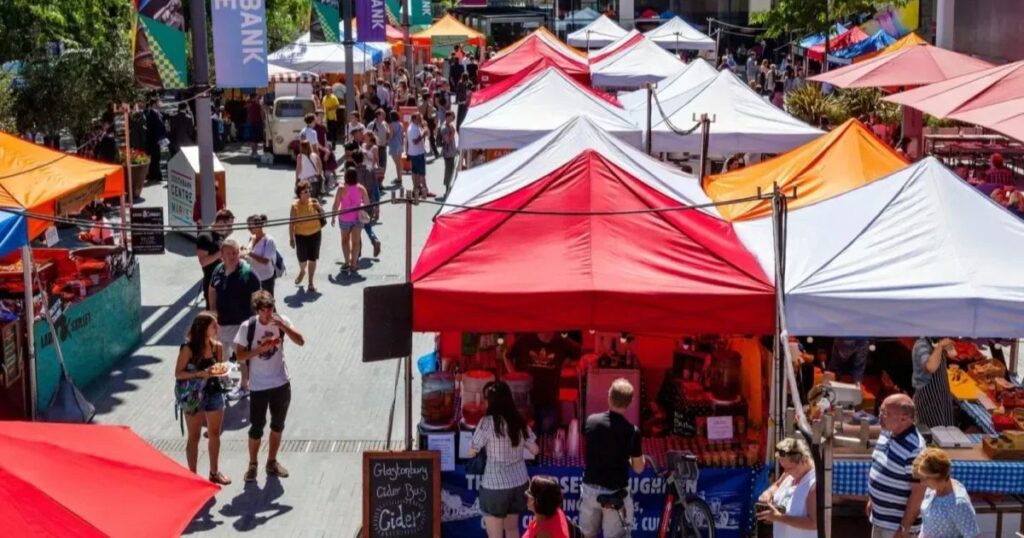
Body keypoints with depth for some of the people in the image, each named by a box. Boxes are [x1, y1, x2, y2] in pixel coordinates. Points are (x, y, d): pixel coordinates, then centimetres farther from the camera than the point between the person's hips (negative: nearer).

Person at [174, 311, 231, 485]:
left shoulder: (217, 347, -2)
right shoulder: (188, 348, -17)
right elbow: (178, 374, -15)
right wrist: (200, 373, -27)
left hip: (215, 393, 5)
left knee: (215, 434, 16)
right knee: (194, 437, 7)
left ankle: (214, 472, 32)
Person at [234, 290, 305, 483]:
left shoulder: (281, 321, -7)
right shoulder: (248, 327, -14)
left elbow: (300, 341, -13)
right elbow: (240, 355, -11)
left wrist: (283, 326, -25)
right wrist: (260, 349, -26)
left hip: (282, 383, 3)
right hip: (259, 386, -3)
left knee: (278, 425, 15)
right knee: (256, 428, 4)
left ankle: (272, 462, 31)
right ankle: (252, 464, 23)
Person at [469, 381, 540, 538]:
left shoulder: (488, 422, -15)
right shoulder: (519, 421, 1)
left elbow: (472, 452, -8)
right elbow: (535, 450, 7)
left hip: (495, 485, -6)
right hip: (519, 482, 6)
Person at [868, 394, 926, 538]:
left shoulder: (914, 450, -28)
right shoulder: (887, 433, 0)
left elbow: (918, 493, -25)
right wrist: (871, 499, 21)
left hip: (898, 523, -9)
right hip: (880, 516, 9)